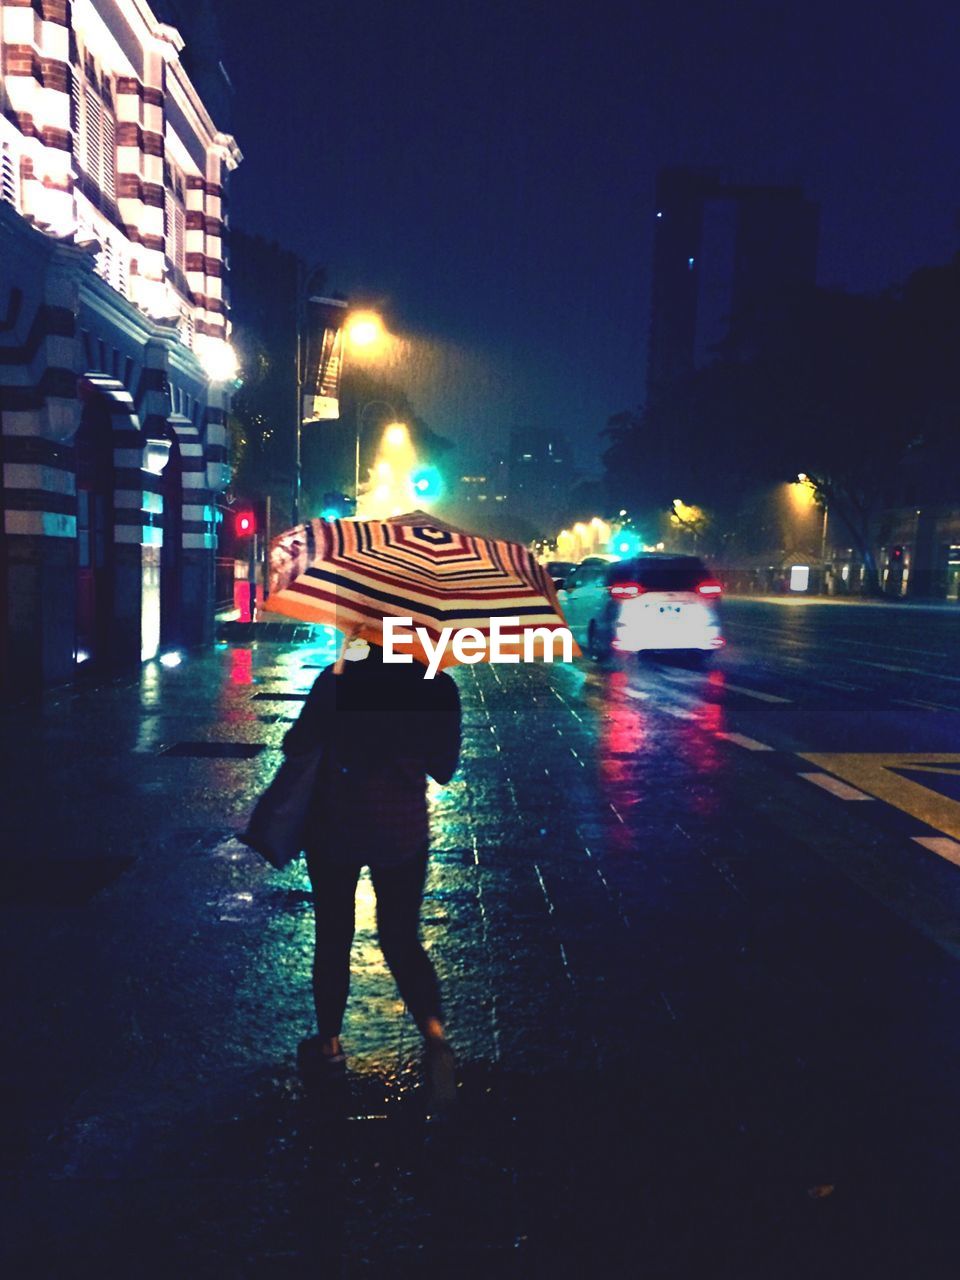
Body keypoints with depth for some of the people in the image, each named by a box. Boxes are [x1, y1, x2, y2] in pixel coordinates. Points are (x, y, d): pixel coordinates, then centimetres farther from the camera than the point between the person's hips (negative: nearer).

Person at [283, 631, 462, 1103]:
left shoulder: (338, 680, -13)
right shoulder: (437, 687, -8)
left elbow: (297, 744, -9)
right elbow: (444, 769, 1)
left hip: (335, 829, -1)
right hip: (404, 834, 1)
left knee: (333, 939, 16)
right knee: (402, 940, 15)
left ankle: (328, 1043, 29)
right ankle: (433, 1031, -5)